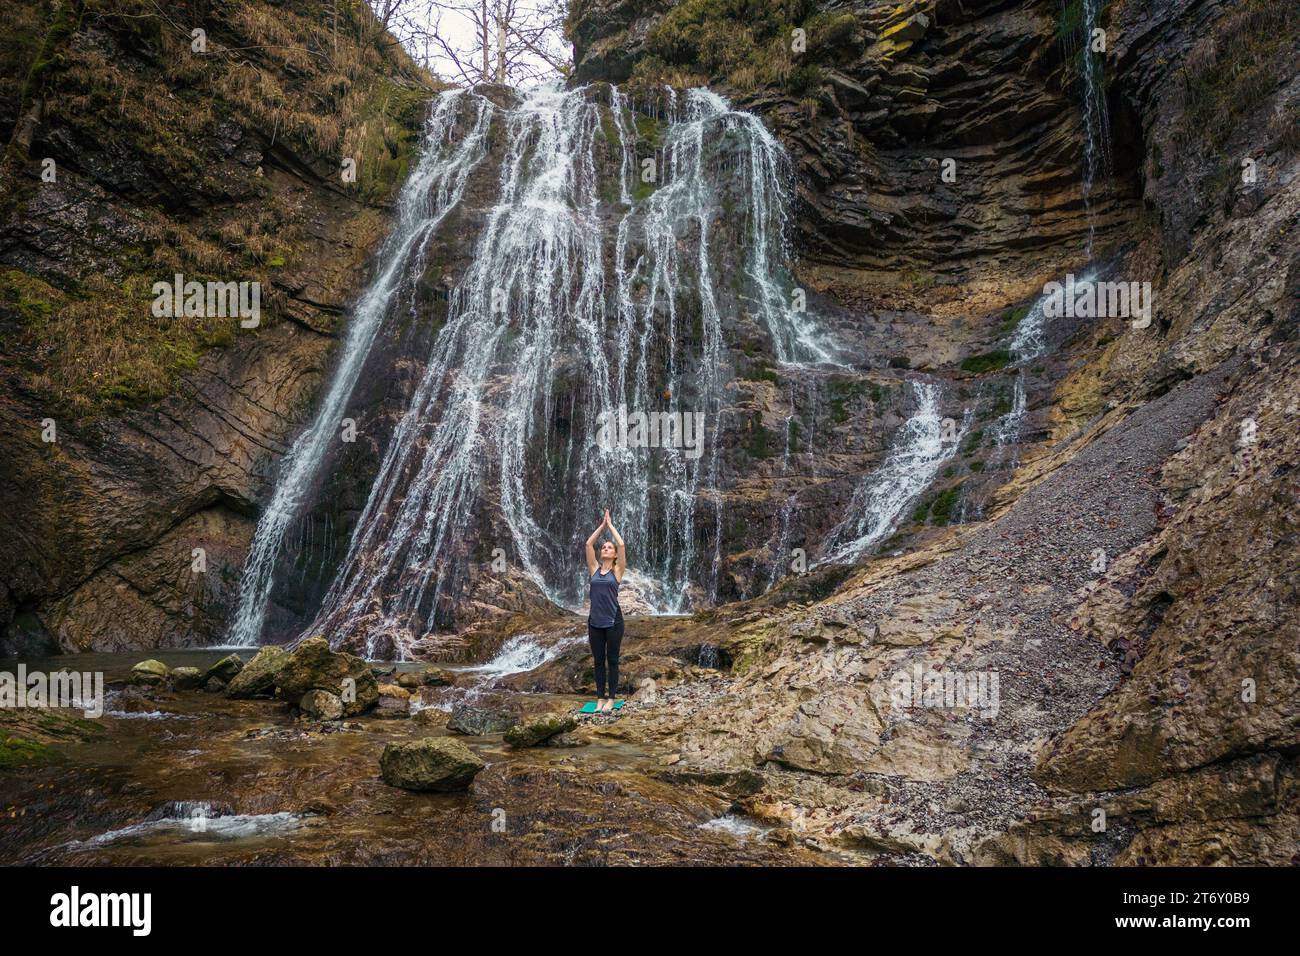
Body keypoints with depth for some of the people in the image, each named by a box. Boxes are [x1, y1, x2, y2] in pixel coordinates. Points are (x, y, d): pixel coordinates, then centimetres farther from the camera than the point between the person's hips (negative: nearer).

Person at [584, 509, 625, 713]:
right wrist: (602, 525, 7)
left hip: (613, 621, -3)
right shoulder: (594, 569, 7)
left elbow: (621, 544, -8)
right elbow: (588, 544, 4)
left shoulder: (617, 570, 0)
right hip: (595, 621, 3)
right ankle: (600, 698, 16)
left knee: (612, 660, 3)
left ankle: (610, 699, 10)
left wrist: (610, 524, 1)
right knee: (599, 661, 9)